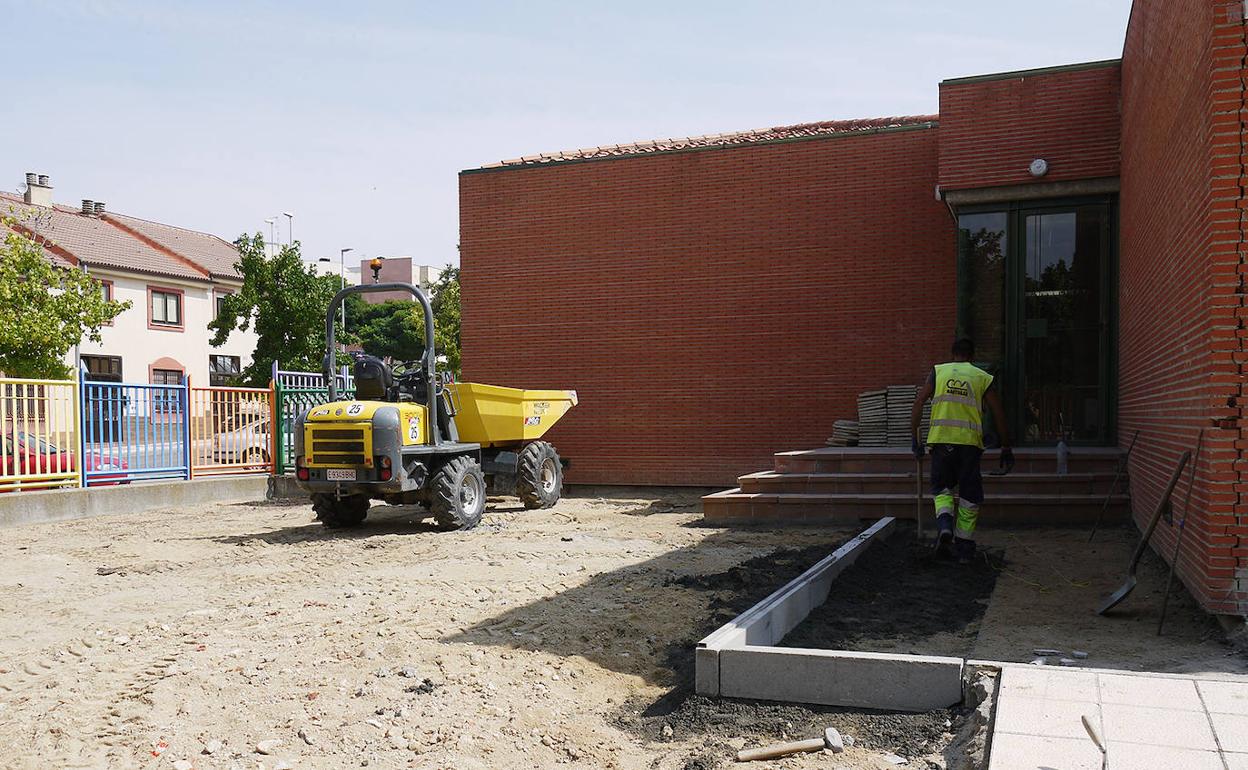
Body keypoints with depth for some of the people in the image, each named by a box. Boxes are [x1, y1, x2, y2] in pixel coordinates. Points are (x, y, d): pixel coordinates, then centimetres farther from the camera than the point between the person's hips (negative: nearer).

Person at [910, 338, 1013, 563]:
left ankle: (944, 525, -12)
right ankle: (964, 547, 13)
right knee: (969, 496, 10)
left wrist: (915, 439, 6)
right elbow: (999, 414, 9)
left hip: (941, 439, 0)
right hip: (970, 441, 0)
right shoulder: (982, 378, 11)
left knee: (942, 487, 15)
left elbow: (918, 403, 2)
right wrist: (1006, 449, 15)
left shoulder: (938, 371, 11)